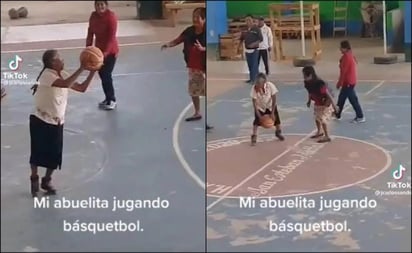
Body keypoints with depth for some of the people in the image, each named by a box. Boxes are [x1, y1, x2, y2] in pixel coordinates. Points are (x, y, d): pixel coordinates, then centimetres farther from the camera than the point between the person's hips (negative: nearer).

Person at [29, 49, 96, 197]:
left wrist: (93, 71, -11)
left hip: (57, 123, 6)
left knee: (55, 155, 8)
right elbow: (66, 84, -38)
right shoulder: (47, 75, -21)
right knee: (37, 153, 7)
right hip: (40, 121, -6)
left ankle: (47, 181, 29)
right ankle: (34, 180, 29)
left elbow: (82, 88, -1)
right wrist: (82, 68, -37)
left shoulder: (63, 75, 2)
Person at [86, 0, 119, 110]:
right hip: (99, 50, 7)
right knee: (102, 74, 10)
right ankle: (108, 98, 25)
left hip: (110, 51, -7)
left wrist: (105, 52, -30)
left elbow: (111, 36, -23)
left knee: (106, 75, -6)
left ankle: (112, 100, 9)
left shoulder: (111, 16, -19)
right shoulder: (93, 16, 1)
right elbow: (90, 33, 8)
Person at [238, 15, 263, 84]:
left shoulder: (256, 29, -8)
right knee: (250, 65, 12)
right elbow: (242, 39, 16)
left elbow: (261, 39, -9)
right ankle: (251, 78, 21)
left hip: (254, 50, -5)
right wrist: (240, 46, 3)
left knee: (254, 65, -8)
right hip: (247, 50, 6)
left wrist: (254, 44, -21)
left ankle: (254, 79, -9)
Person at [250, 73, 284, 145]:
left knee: (276, 118, 11)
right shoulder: (254, 88, -32)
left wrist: (272, 113, -22)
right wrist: (259, 115, -27)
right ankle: (254, 137, -1)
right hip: (260, 107, -1)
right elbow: (254, 102, -24)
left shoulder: (270, 86, -32)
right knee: (257, 121, -15)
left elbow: (274, 100, -22)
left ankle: (278, 133, 39)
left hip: (270, 106, 1)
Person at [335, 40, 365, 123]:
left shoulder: (346, 57, -20)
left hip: (348, 82, -10)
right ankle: (337, 114, 30)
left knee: (353, 100, -3)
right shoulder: (350, 55, 10)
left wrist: (339, 83, -14)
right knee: (341, 98, 19)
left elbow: (343, 71, -20)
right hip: (350, 81, 10)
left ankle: (360, 117, 3)